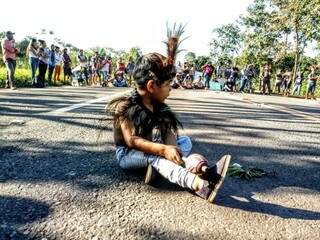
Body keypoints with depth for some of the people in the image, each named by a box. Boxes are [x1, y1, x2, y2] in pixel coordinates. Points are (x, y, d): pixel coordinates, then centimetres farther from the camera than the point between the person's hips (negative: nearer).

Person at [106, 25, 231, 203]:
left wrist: (170, 149, -33)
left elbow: (170, 134, -10)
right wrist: (163, 149, -41)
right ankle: (200, 185, -58)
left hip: (152, 150, 7)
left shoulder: (160, 107, 0)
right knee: (154, 155, -36)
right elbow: (131, 140, -30)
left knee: (185, 142, -9)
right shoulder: (127, 106, -18)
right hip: (128, 154, -6)